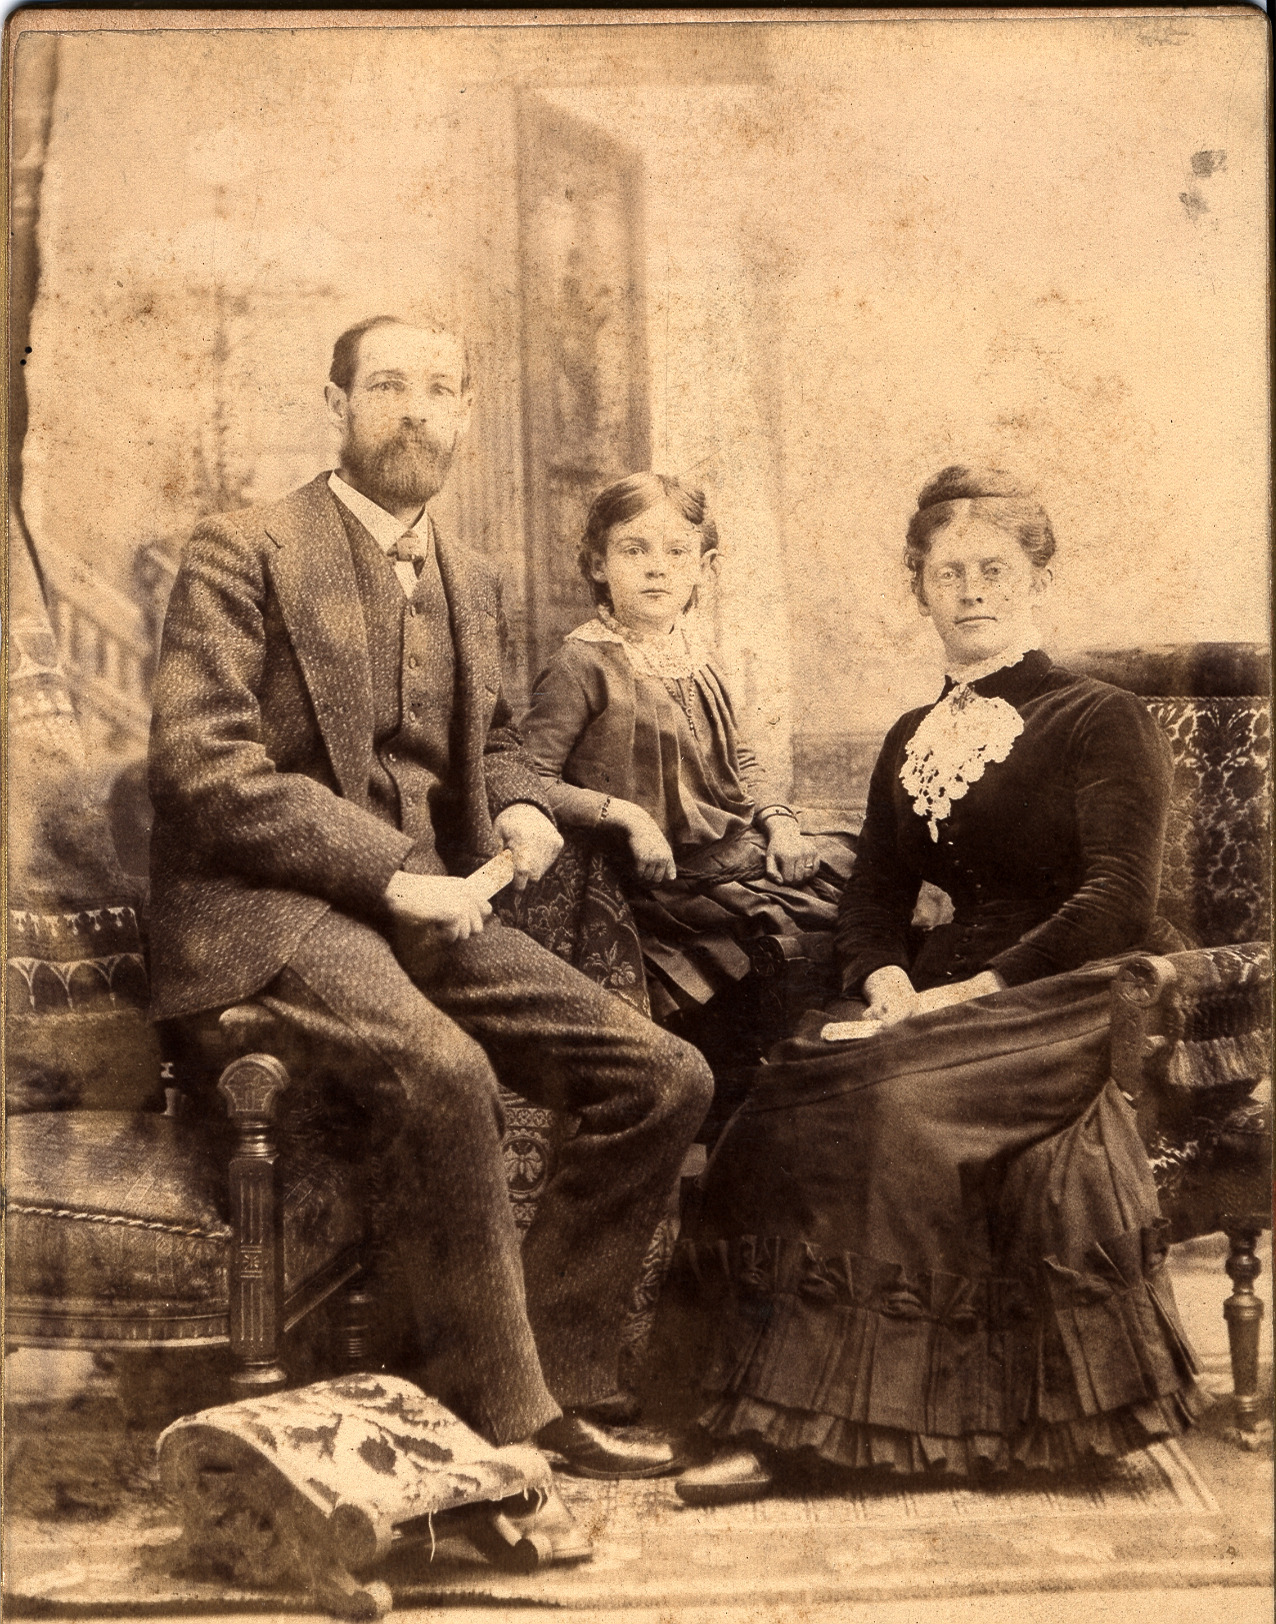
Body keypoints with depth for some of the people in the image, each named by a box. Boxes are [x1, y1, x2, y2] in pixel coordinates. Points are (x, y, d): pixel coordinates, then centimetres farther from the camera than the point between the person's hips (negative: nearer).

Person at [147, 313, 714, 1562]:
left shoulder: (469, 581, 18)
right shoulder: (244, 554, -2)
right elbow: (198, 763, -12)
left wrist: (520, 804, 6)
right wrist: (387, 870, -18)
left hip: (426, 909, 7)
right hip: (270, 907, -6)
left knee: (668, 1078, -8)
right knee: (440, 1067, -35)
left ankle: (535, 1382, -1)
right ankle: (502, 1424, -19)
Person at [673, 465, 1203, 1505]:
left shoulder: (1104, 721, 2)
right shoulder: (912, 741, 20)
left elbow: (1119, 897, -11)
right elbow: (874, 895, 15)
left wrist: (982, 988, -21)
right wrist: (886, 978, -9)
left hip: (1087, 995, -5)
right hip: (950, 986, 5)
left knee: (902, 1096, -33)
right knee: (801, 1086, -25)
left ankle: (799, 1411, -24)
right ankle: (776, 1420, -26)